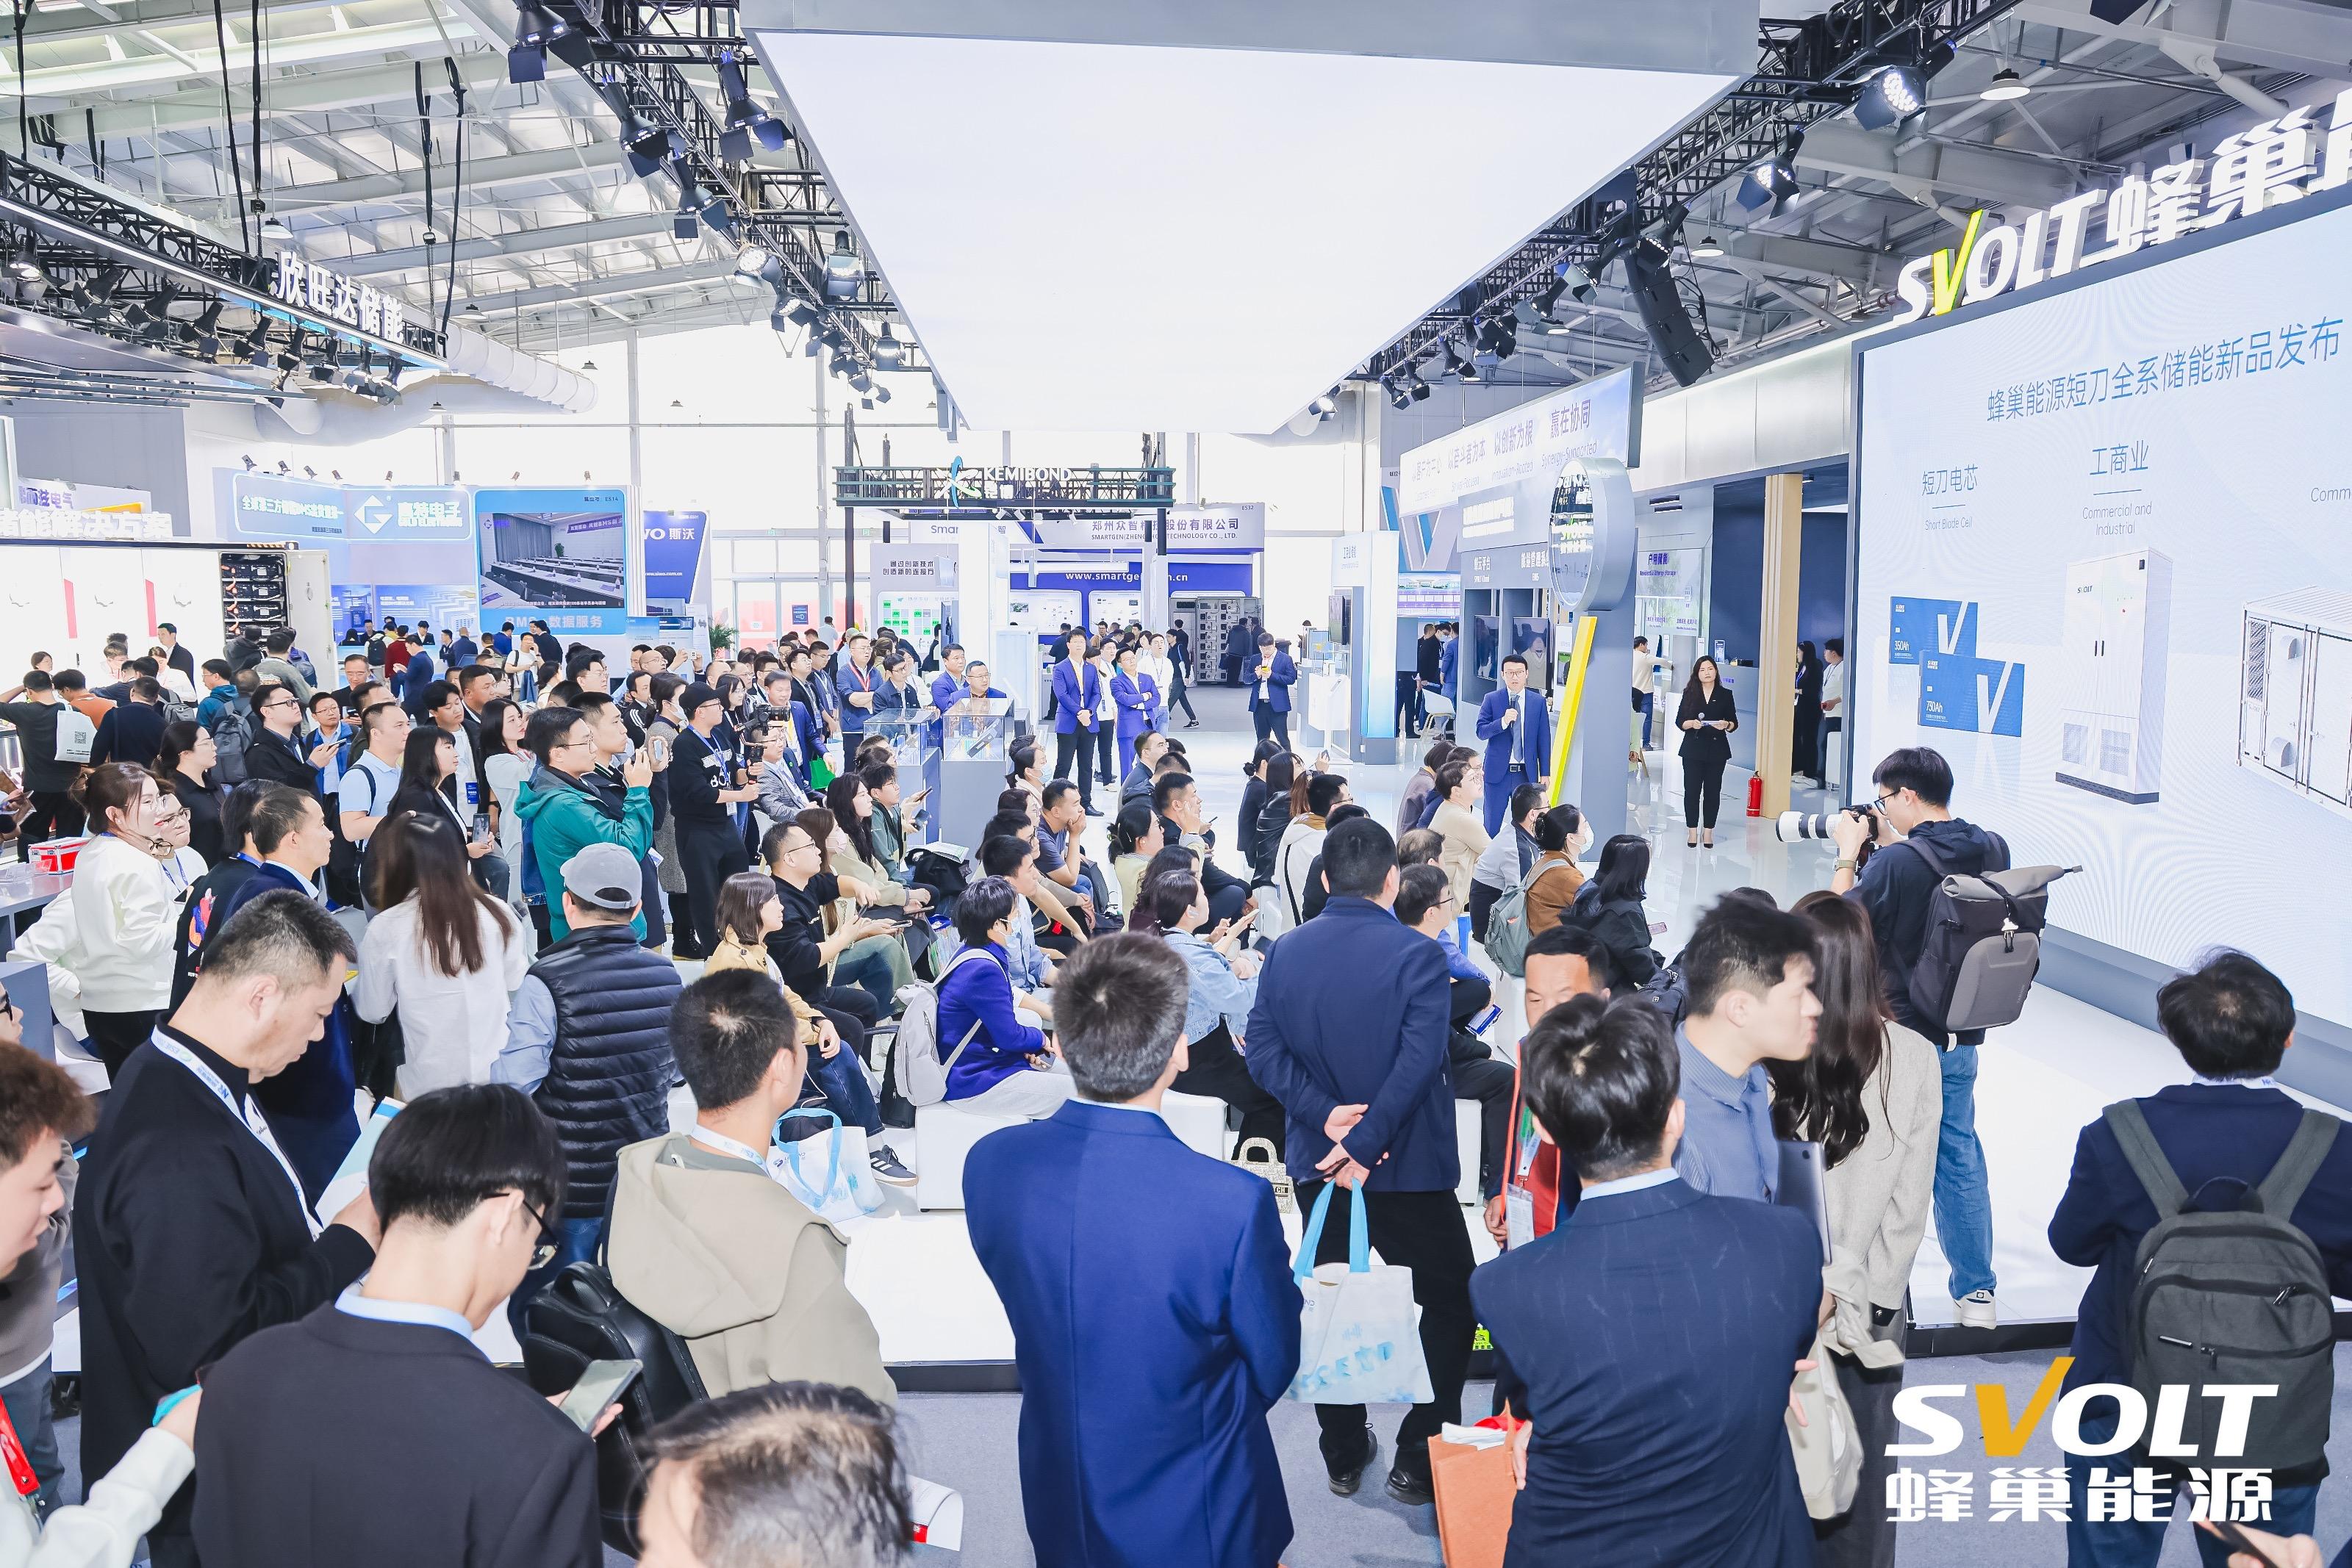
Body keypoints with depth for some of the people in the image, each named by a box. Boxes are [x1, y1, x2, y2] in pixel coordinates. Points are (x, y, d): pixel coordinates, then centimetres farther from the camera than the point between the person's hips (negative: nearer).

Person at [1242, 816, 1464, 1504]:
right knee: (1450, 1303, 13)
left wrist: (1325, 1114, -15)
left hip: (1317, 1164, 5)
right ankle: (1418, 1460, 14)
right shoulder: (1418, 955, -16)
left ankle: (1344, 1457, 30)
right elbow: (1419, 1062, -24)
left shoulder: (1285, 952, -2)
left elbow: (1263, 1049, -8)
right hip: (1406, 1166, -5)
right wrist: (1364, 1144, -21)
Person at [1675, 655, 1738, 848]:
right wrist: (1691, 723, -17)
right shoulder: (1689, 694, 5)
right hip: (1693, 749, 0)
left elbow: (1734, 722, 7)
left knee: (1713, 791, 2)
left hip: (1717, 750, 0)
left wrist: (1726, 725, -15)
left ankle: (1708, 832, 11)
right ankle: (1693, 831, 8)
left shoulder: (1725, 694, 6)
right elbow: (1679, 721, 3)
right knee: (1692, 791, -1)